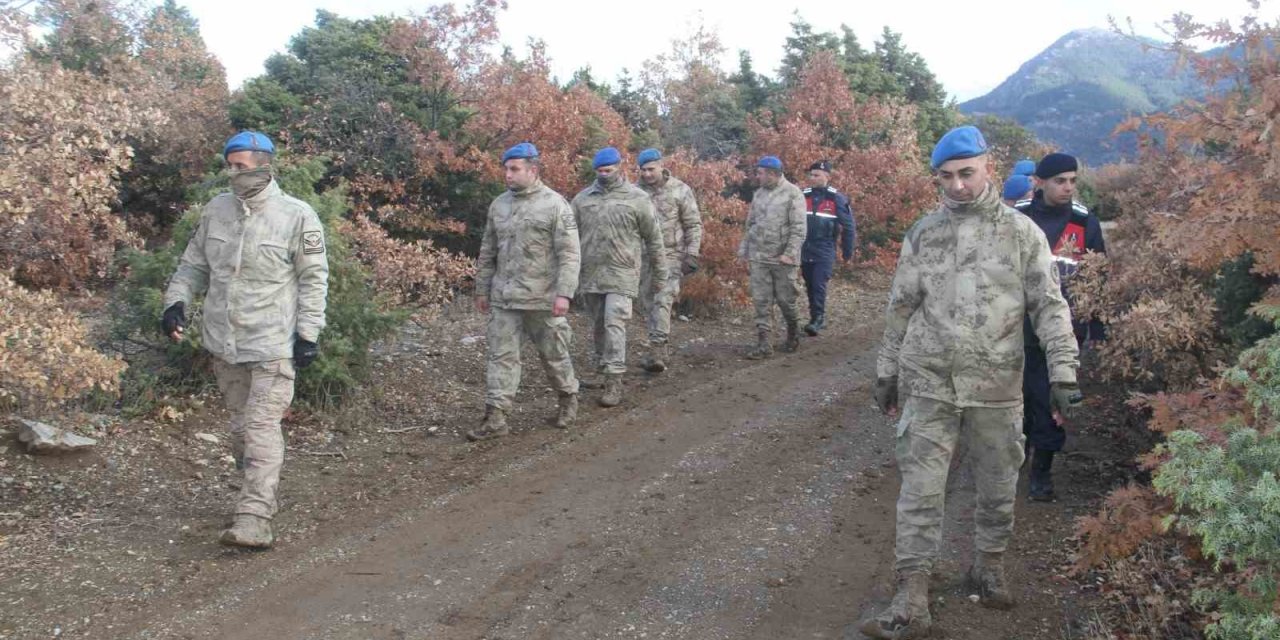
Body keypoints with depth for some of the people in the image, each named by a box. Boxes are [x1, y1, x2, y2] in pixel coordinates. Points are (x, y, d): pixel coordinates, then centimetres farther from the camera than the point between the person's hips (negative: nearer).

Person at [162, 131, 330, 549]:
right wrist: (177, 301, 1)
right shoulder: (215, 210, 6)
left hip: (273, 345, -6)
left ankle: (254, 522, -13)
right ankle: (260, 499, 33)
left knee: (262, 430, -11)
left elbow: (314, 279, -5)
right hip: (224, 342, 6)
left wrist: (308, 333, -9)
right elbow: (193, 264, 17)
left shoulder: (296, 216, -9)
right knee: (241, 428, 17)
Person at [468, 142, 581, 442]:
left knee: (554, 354, 10)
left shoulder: (555, 205, -8)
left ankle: (568, 399, 32)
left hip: (543, 299, -4)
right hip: (503, 299, 5)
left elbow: (569, 254, -12)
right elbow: (487, 252, 16)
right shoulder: (499, 204, 9)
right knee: (501, 356, 2)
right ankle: (495, 418, 4)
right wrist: (482, 290, 16)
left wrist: (564, 293, -20)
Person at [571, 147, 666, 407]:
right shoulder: (582, 199, 8)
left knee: (614, 325, -11)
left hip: (621, 275, -4)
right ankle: (602, 369, 27)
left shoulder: (637, 198, -1)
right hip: (589, 275, 4)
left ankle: (614, 383, -9)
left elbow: (653, 239, 4)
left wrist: (659, 274, 6)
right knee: (598, 326, 12)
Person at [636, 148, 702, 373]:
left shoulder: (680, 190, -4)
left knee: (663, 300, -14)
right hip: (644, 255, 4)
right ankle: (661, 349, 22)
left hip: (670, 254, -4)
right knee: (647, 302, 9)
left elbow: (694, 225, 0)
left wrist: (692, 254, -7)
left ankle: (657, 349, -18)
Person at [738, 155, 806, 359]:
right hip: (758, 258, 5)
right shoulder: (759, 194, 12)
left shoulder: (792, 194, -7)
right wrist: (743, 248, 11)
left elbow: (798, 228, -12)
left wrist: (790, 253, -19)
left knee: (785, 298, 5)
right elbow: (750, 224, 18)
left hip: (782, 258, -5)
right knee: (761, 301, 2)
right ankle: (763, 343, 4)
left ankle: (793, 334, 29)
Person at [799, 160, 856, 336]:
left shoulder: (837, 199, -6)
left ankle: (817, 319, -8)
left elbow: (849, 226, 0)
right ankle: (817, 317, 21)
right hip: (804, 251, 4)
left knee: (819, 285, -12)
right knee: (810, 287, 10)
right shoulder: (803, 196, 4)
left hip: (824, 252, -4)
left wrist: (847, 252, 1)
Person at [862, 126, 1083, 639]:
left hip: (996, 385, 0)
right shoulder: (922, 234, 4)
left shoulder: (1022, 232, 0)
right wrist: (887, 373, 13)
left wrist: (1063, 372, -9)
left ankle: (989, 566, 35)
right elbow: (901, 309, 10)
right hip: (928, 384, 0)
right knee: (920, 489, -2)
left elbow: (1049, 306, -1)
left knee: (998, 485, 12)